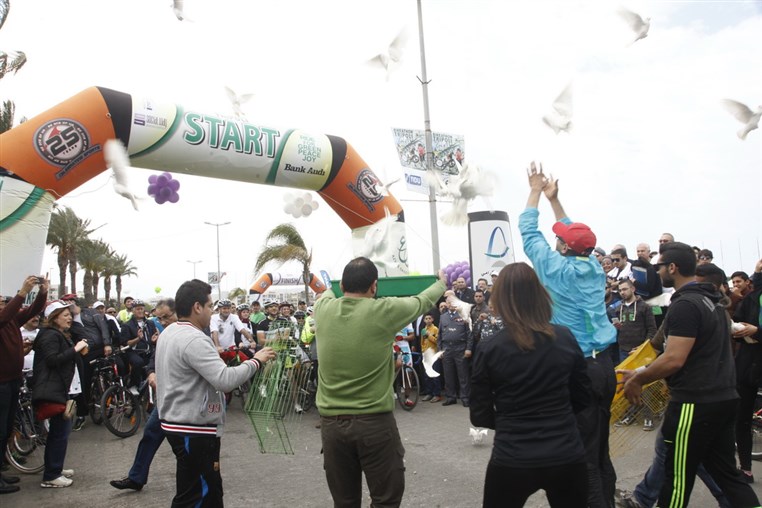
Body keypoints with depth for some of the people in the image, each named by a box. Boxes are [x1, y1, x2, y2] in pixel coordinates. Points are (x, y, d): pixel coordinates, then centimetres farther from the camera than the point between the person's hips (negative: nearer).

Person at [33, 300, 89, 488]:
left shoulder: (61, 335, 19)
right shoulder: (50, 335, -12)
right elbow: (52, 360, -24)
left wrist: (79, 352, 8)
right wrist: (75, 349, -22)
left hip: (62, 389, 10)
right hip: (55, 391, -10)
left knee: (58, 431, 17)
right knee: (60, 432, -8)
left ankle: (55, 469, 27)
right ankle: (50, 477, -2)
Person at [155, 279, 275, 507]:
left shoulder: (169, 333, 10)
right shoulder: (194, 339, -23)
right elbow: (226, 380, -29)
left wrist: (215, 355, 17)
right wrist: (256, 361, -18)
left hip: (178, 423, 10)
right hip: (193, 430, -10)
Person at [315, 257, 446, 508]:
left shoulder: (324, 310, -1)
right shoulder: (383, 310, -10)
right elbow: (422, 302, 8)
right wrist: (441, 282, 29)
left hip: (331, 423, 4)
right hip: (375, 423, -4)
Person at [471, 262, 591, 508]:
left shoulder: (489, 350, -11)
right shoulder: (565, 338, -4)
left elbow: (480, 416, -4)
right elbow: (583, 399, 6)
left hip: (512, 461, -2)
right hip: (567, 456, 2)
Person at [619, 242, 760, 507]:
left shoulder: (684, 305, -18)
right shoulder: (711, 301, 14)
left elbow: (674, 359, -24)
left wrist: (637, 380, -9)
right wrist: (642, 373, 18)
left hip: (695, 404, -9)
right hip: (724, 398, 9)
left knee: (679, 477, 3)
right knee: (726, 471, 14)